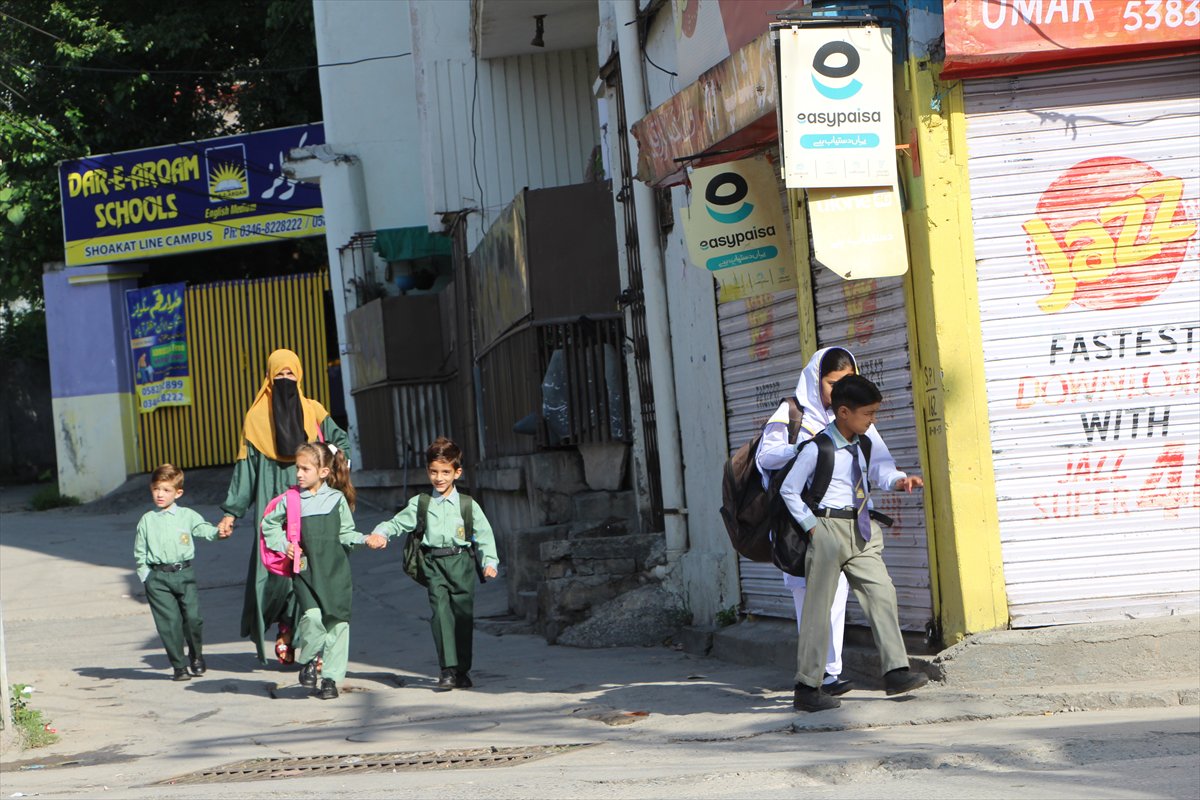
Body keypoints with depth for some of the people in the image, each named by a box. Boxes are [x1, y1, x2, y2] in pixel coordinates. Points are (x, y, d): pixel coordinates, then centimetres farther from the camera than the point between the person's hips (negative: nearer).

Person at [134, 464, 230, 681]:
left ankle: (196, 657, 21)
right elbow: (139, 553, 12)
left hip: (184, 574, 0)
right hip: (157, 578, 0)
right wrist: (145, 575, 4)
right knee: (169, 621, -5)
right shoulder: (147, 521, 8)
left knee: (192, 617, -4)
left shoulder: (187, 516, 7)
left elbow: (203, 529, -5)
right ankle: (179, 666, 6)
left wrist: (218, 532, -26)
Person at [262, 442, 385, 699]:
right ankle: (308, 661, 8)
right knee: (312, 616, -18)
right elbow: (269, 525, 19)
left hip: (336, 570, 1)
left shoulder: (337, 499, 4)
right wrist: (284, 545, 4)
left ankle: (330, 677, 11)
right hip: (305, 570, -1)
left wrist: (367, 540, -7)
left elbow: (346, 533, 9)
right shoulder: (290, 501, 5)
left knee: (337, 621, 0)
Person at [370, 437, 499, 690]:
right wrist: (380, 533, -10)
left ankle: (462, 670, 13)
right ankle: (447, 670, -14)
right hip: (434, 563, 0)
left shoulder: (468, 505, 6)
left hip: (462, 562, 0)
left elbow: (484, 535, 6)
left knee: (463, 616, 1)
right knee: (441, 612, -13)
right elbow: (397, 523, 10)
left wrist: (490, 562, -6)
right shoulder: (420, 505, 9)